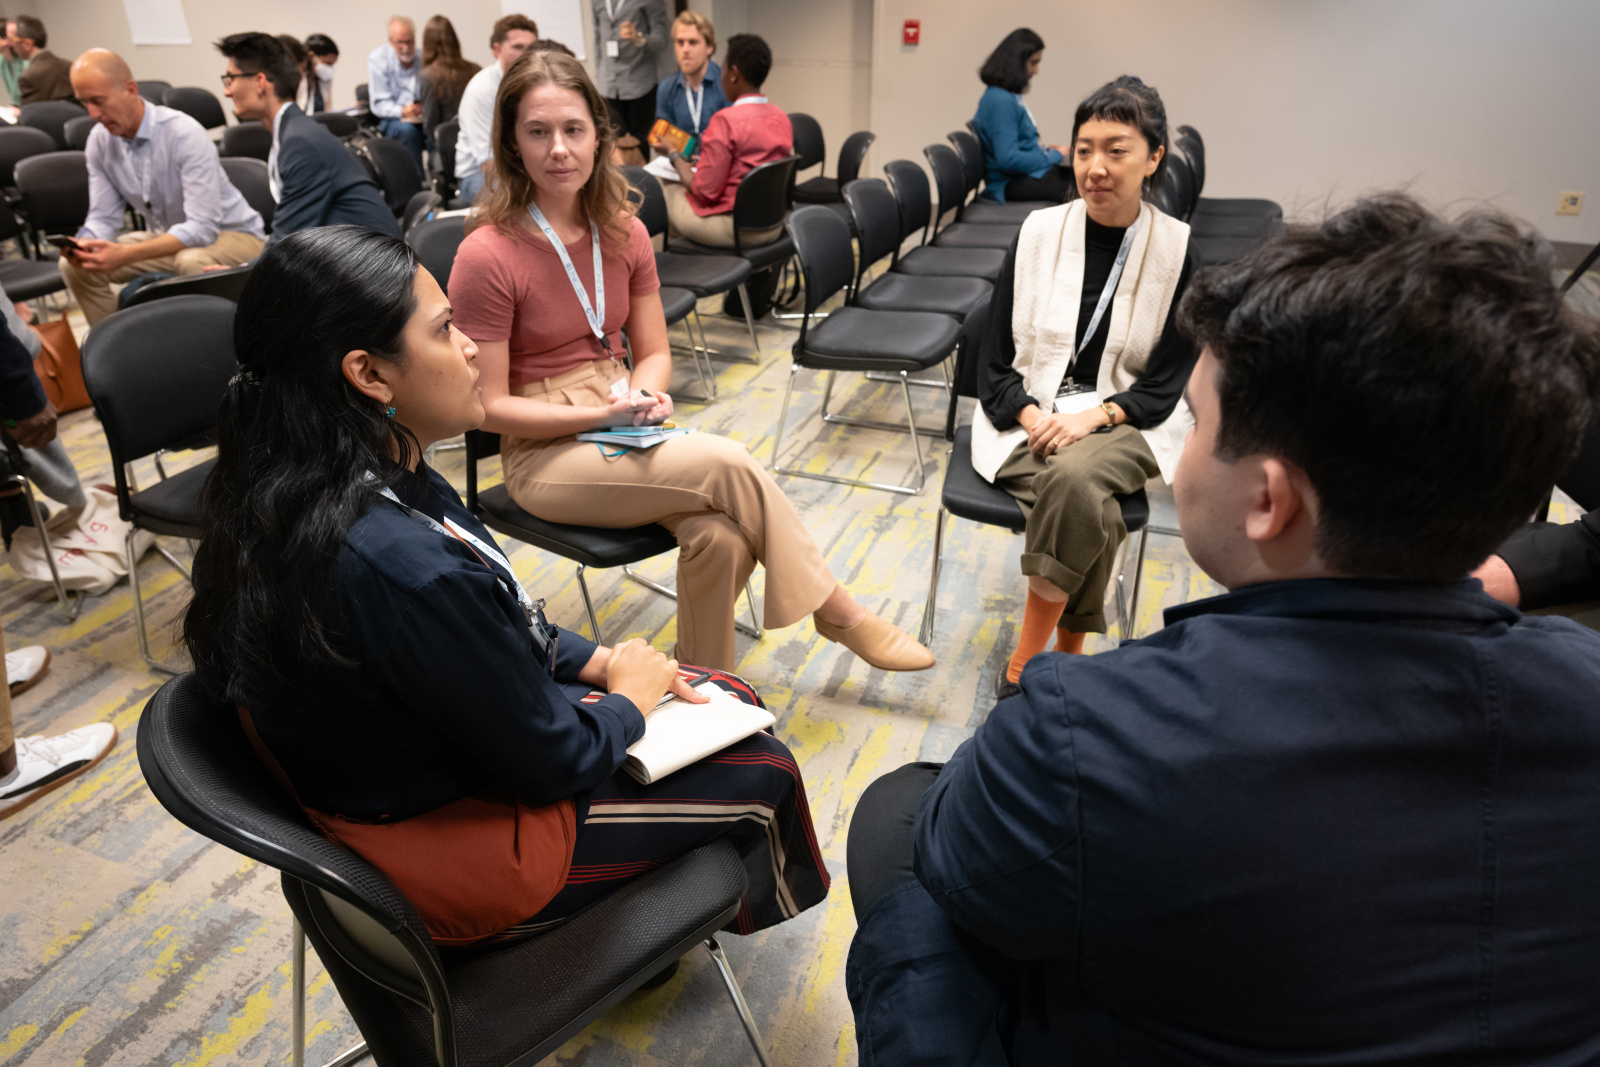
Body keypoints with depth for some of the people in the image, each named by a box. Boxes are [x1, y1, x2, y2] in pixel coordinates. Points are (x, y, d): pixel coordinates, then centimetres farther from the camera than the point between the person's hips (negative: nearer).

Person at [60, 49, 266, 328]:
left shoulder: (185, 134, -24)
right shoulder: (100, 140, -2)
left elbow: (202, 227, -31)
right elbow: (103, 217, 2)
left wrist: (126, 255, -38)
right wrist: (87, 244, -23)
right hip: (167, 237, 7)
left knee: (192, 261, -39)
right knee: (75, 265, -6)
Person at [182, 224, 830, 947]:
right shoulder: (406, 569, -39)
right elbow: (550, 762, -25)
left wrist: (600, 662, 0)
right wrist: (630, 698, -6)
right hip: (453, 845, -8)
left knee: (736, 703, 16)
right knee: (764, 775, 8)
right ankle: (763, 904, 45)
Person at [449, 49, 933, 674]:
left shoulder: (623, 233, 3)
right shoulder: (487, 256, -14)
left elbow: (654, 352, 11)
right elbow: (488, 407, -12)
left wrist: (643, 395, -13)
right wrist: (603, 414, -21)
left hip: (623, 430, 5)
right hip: (543, 453, -5)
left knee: (721, 537, -25)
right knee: (727, 463, -26)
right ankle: (838, 614, -7)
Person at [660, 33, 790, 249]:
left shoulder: (726, 120, -20)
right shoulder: (782, 118, 2)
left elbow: (705, 192, -18)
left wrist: (675, 156, -1)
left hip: (733, 230, -8)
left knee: (666, 188, 15)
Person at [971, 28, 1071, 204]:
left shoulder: (1011, 97, 15)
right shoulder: (1001, 101, -16)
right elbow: (1009, 160, -24)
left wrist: (1044, 149, 9)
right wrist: (1054, 156, -12)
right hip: (1012, 183, -10)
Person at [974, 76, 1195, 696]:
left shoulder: (1175, 249, 1)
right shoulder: (1039, 232, 3)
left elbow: (1166, 381, 0)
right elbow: (996, 362, 3)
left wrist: (1093, 416, -18)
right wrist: (1034, 418, -15)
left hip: (1121, 423, 0)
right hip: (1029, 418, 1)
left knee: (1074, 475, -34)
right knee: (1085, 506, -31)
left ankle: (1025, 661, -19)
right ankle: (1070, 652, -11)